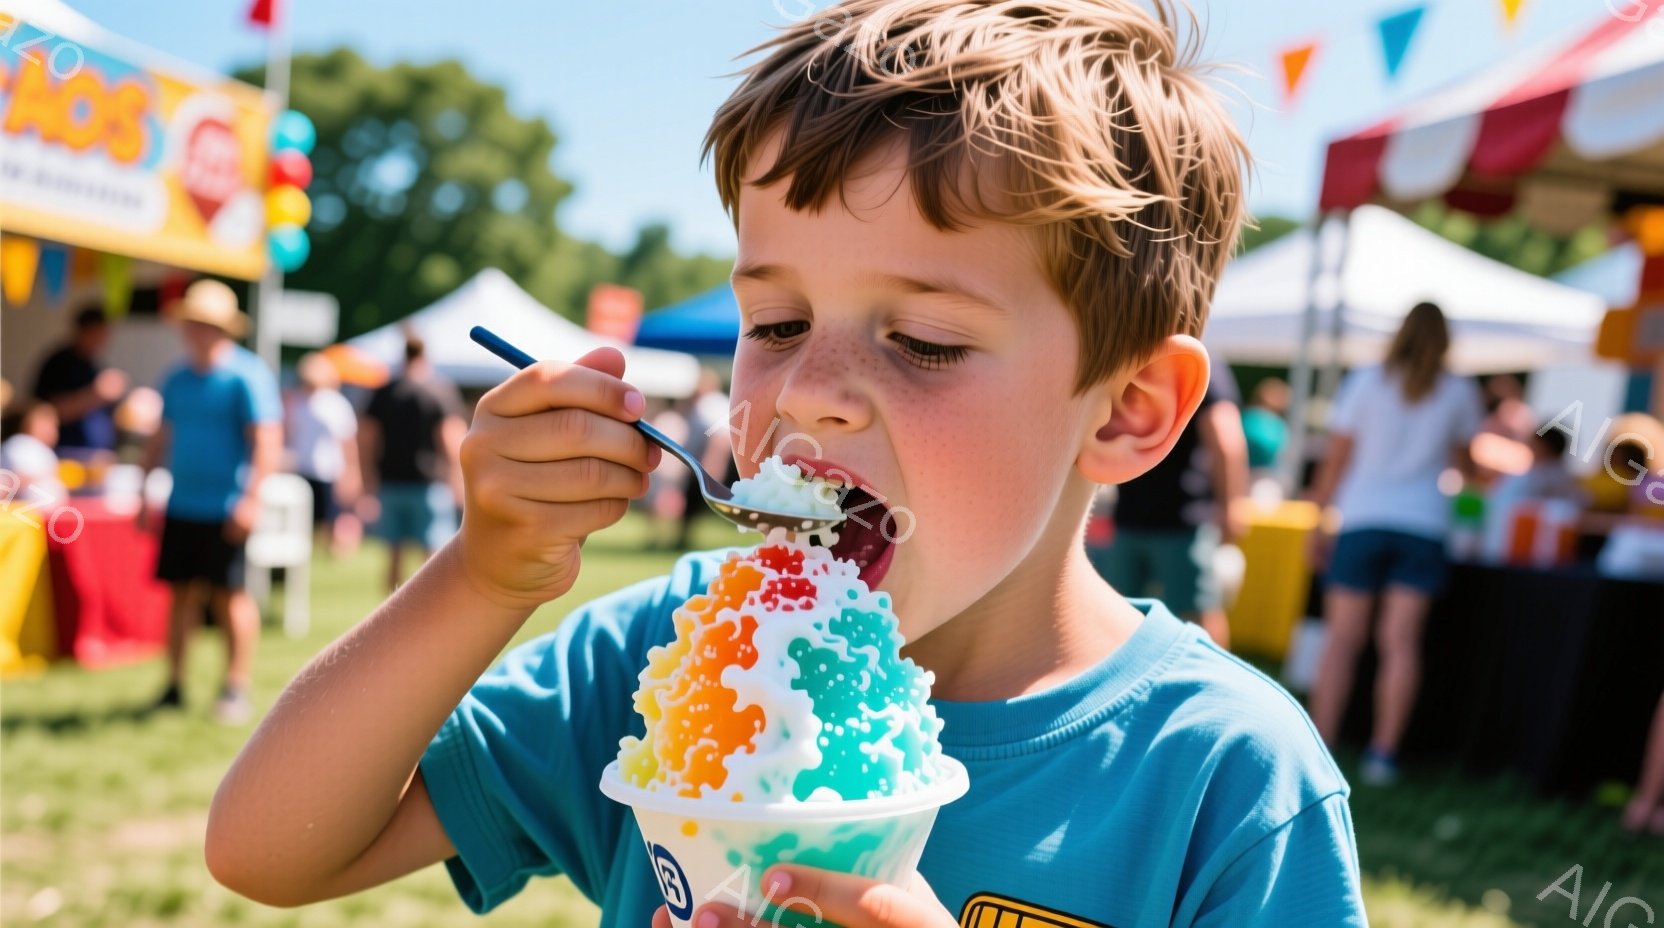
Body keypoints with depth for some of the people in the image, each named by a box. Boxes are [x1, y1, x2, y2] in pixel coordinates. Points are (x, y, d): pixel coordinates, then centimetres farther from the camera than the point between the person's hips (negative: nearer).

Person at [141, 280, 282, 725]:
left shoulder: (247, 375, -8)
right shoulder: (176, 378, 12)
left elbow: (267, 442, -13)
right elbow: (162, 439, 20)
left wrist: (251, 498, -18)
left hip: (226, 509, -6)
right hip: (181, 505, 6)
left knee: (231, 595, -2)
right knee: (181, 592, 9)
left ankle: (237, 689, 7)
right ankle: (174, 685, 18)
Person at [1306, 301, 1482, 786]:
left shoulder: (1365, 381, 2)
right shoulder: (1460, 392, 7)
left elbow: (1336, 459, 1)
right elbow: (1464, 460, 19)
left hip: (1363, 518, -1)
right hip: (1424, 523, 1)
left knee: (1342, 637, 0)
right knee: (1402, 640, -1)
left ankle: (1321, 745, -3)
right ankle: (1384, 750, -4)